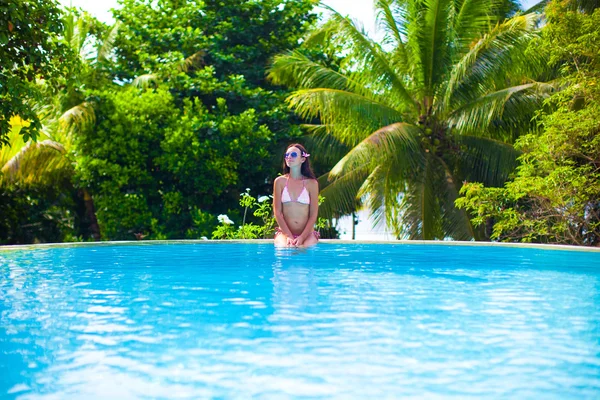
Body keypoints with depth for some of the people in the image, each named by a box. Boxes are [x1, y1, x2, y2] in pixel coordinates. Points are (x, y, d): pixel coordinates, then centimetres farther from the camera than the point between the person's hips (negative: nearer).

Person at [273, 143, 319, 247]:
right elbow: (277, 212, 1)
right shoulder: (280, 181, 5)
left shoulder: (311, 183, 3)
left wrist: (302, 237, -13)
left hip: (307, 233, 0)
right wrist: (289, 236, -11)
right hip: (284, 232, 0)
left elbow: (313, 214, 0)